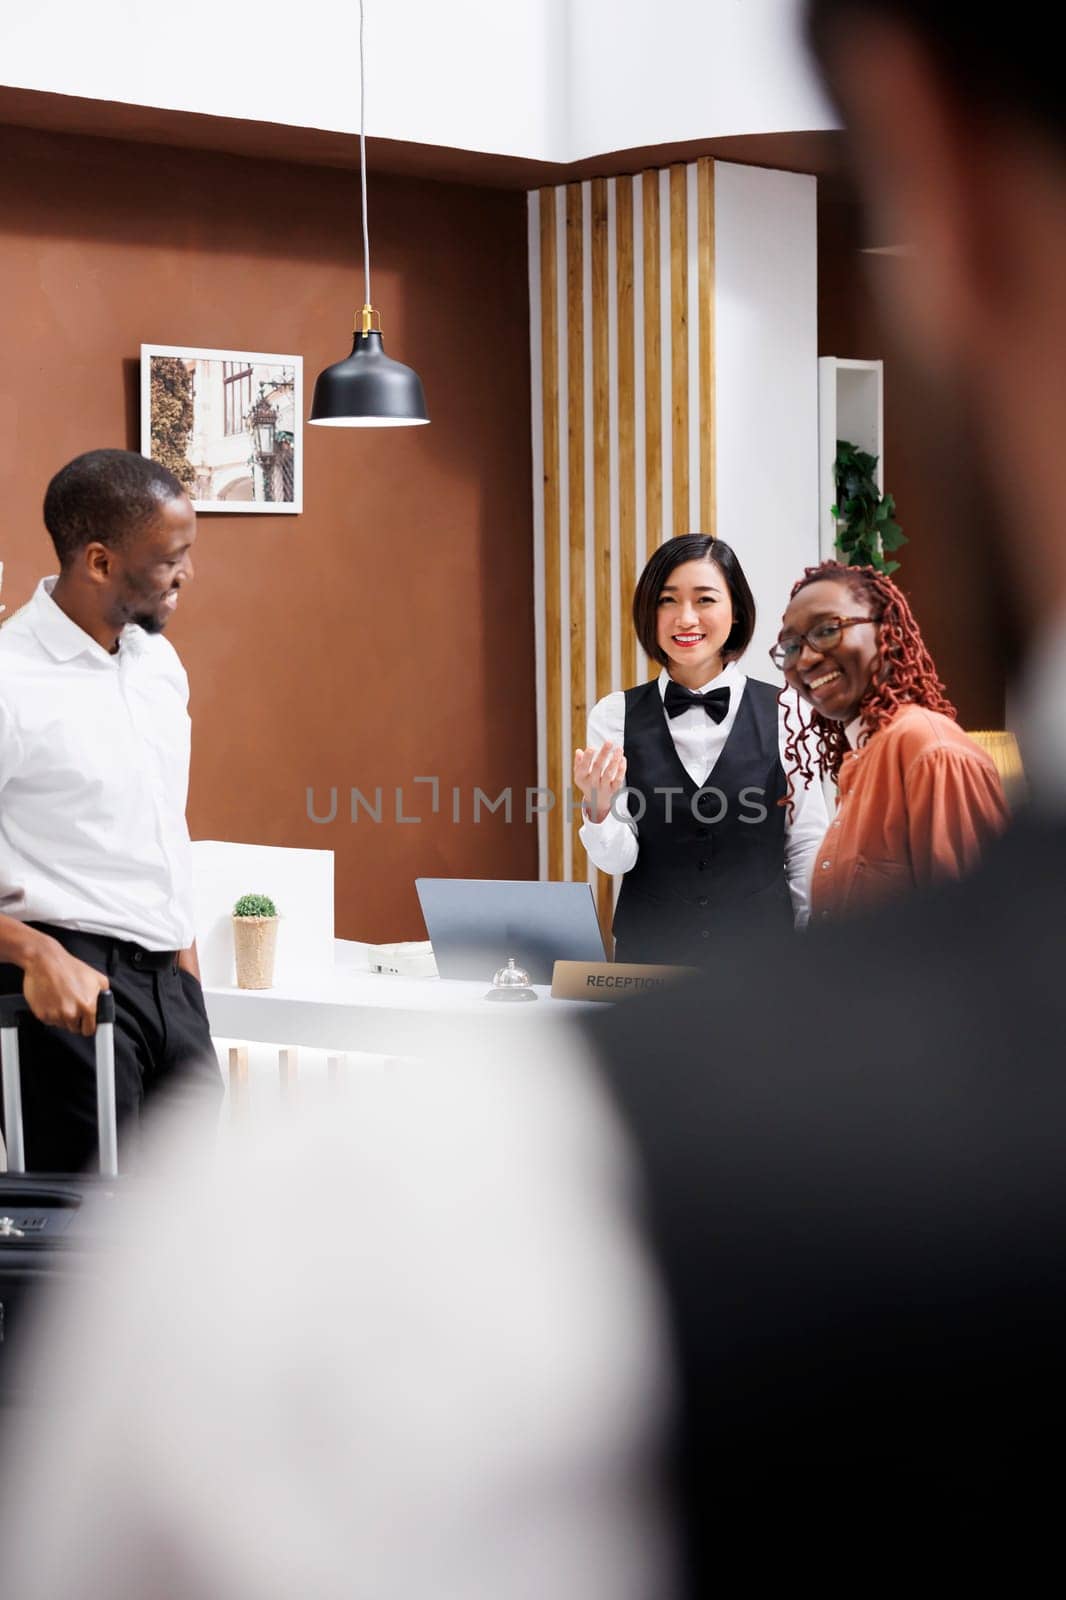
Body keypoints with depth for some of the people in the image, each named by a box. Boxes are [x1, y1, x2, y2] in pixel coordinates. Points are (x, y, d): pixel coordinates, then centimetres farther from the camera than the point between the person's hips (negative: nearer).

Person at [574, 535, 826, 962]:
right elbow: (618, 859, -4)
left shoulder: (785, 714, -6)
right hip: (648, 949, 1)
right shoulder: (615, 716, -3)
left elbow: (808, 849, -1)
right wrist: (598, 810, -23)